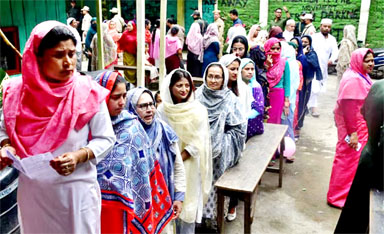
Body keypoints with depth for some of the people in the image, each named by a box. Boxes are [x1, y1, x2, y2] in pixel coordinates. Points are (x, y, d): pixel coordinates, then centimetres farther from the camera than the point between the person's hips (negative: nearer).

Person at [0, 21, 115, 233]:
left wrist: (79, 156, -22)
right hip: (33, 190, 3)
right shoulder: (17, 92, -5)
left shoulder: (88, 93, -13)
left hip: (77, 188, -3)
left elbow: (106, 139, -7)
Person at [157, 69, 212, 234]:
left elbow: (199, 140, -11)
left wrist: (179, 158, -17)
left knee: (188, 202, 5)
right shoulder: (162, 110, -2)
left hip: (190, 164, -2)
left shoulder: (198, 110, -7)